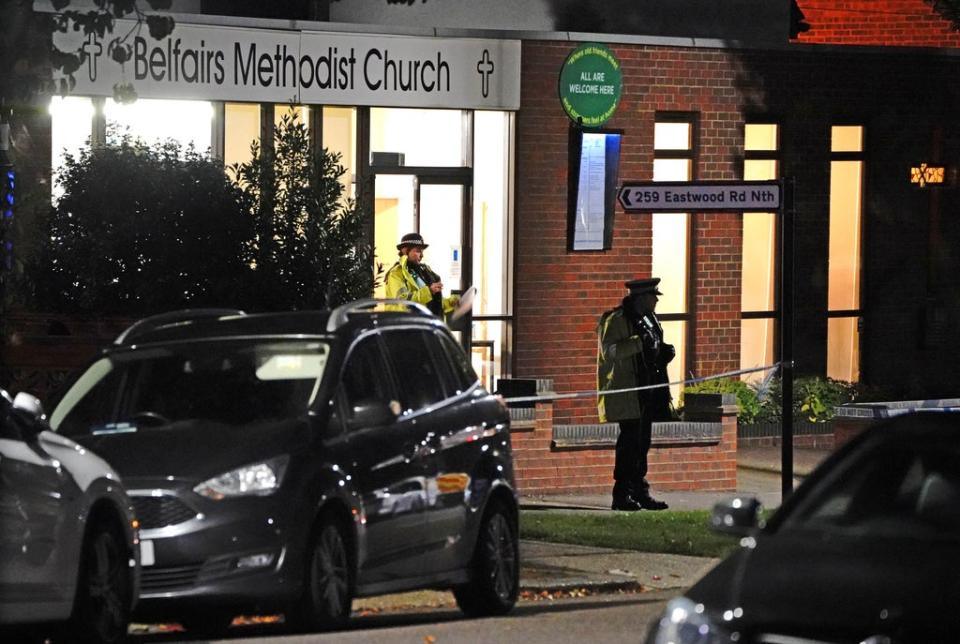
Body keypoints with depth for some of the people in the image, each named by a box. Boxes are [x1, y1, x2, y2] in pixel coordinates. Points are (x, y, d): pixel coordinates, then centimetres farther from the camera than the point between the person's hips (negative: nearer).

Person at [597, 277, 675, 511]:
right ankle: (622, 494, -7)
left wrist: (664, 353, 9)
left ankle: (640, 492, 16)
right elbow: (609, 351, -21)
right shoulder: (616, 320, -10)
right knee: (630, 441, -10)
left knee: (642, 442, 11)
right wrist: (639, 342, -28)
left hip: (648, 392, 9)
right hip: (627, 393, -9)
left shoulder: (649, 320, 18)